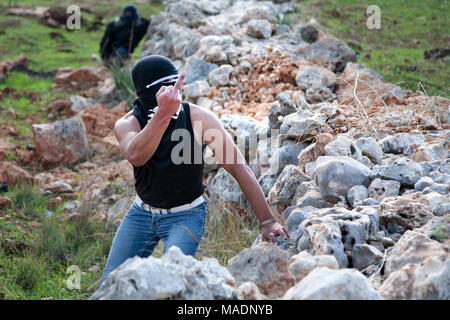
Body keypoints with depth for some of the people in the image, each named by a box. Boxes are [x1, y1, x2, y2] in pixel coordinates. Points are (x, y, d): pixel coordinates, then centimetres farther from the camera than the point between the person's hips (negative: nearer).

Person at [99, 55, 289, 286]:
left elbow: (238, 167, -19)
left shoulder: (199, 118, -19)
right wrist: (163, 114, -57)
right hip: (142, 212, 3)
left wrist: (267, 221, -22)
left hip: (186, 215, -2)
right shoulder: (127, 124, -17)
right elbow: (135, 156, -41)